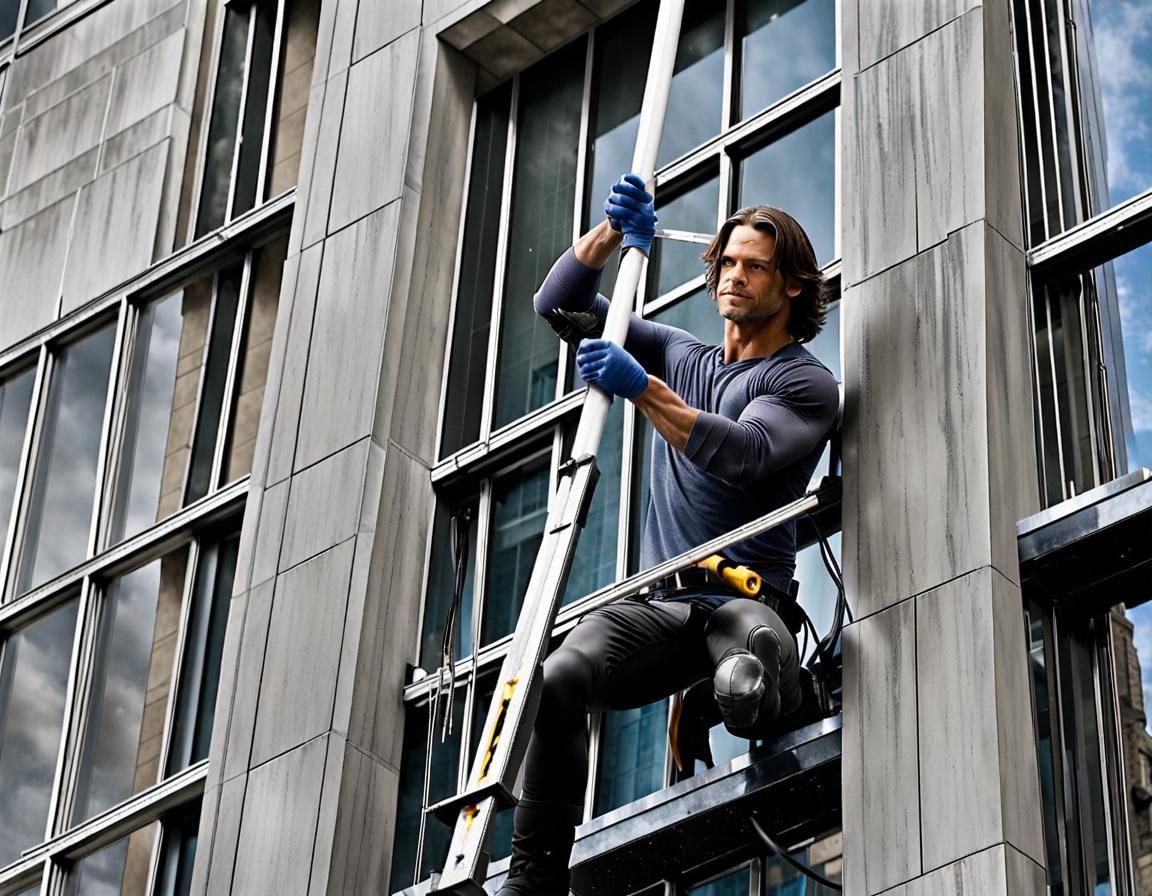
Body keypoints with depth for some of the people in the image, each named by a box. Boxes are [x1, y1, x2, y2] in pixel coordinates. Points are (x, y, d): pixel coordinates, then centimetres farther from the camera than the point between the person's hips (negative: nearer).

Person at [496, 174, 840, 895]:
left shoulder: (807, 384, 7)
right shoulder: (681, 356, 24)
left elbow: (743, 454, -14)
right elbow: (560, 306, 22)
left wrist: (644, 391, -23)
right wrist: (612, 233, 4)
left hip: (747, 598, -4)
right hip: (657, 602, 5)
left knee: (747, 679, -48)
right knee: (558, 680, -30)